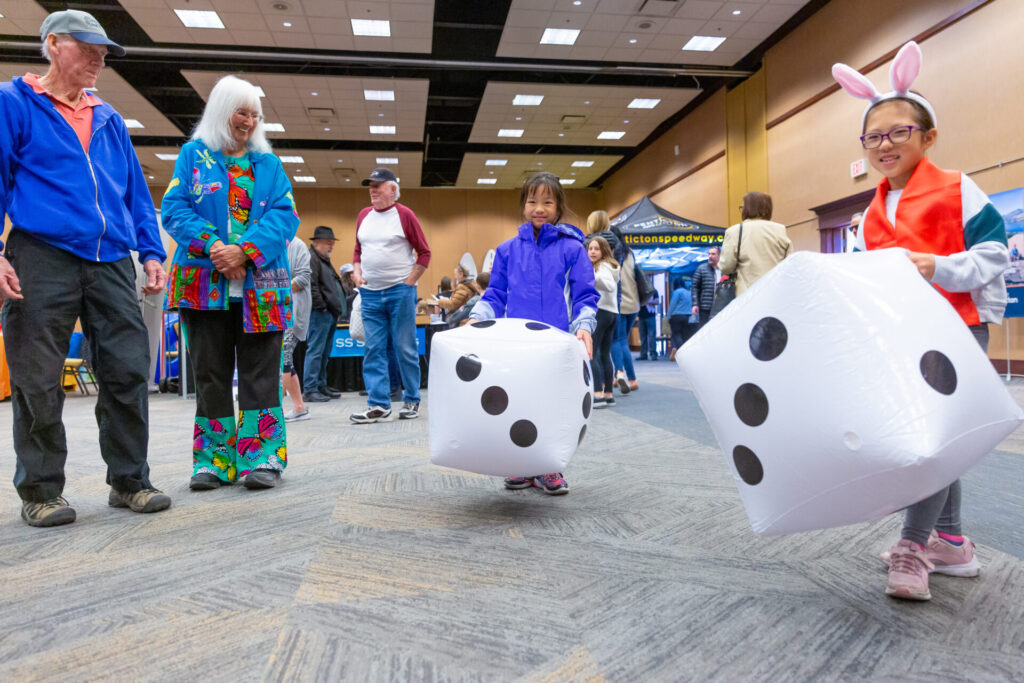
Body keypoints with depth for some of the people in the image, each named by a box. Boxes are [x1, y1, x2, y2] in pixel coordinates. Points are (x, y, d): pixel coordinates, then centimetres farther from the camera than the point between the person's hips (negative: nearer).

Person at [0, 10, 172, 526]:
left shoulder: (109, 119, 21)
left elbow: (136, 192, 20)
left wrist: (151, 252, 9)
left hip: (111, 262, 4)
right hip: (42, 257, -3)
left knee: (128, 372, -1)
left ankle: (129, 480, 10)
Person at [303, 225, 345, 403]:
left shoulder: (324, 260, 24)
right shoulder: (311, 258, -8)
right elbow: (311, 285, -19)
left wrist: (338, 310, 21)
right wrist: (321, 306, -17)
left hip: (330, 315, 10)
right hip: (320, 314, -10)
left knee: (324, 353, 13)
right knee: (315, 351, -9)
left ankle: (321, 386, 20)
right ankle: (309, 390, -7)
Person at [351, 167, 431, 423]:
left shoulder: (404, 214, -2)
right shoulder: (364, 215, 13)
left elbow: (424, 253, -1)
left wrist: (409, 281, -7)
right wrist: (356, 272, 4)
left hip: (400, 291, -5)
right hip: (370, 292, 5)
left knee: (405, 349, 0)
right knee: (374, 350, 1)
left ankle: (411, 400, 13)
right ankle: (378, 405, 4)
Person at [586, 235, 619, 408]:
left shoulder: (602, 266, -8)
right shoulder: (610, 266, 20)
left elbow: (611, 286, -25)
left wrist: (594, 277, -42)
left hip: (600, 312, -10)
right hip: (612, 313, 10)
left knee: (590, 353, -14)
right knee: (605, 355, 11)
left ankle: (598, 395, -21)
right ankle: (608, 394, 13)